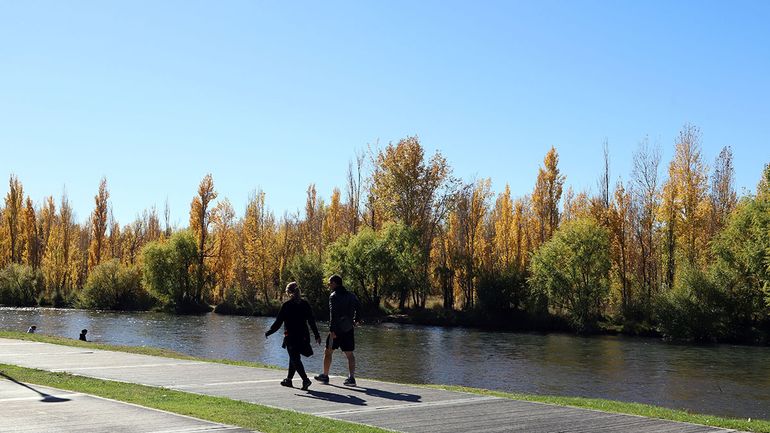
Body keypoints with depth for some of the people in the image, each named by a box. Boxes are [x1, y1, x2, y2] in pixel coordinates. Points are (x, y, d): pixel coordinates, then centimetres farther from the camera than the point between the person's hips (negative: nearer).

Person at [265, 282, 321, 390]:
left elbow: (278, 322, -8)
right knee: (294, 357, 20)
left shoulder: (286, 305, -10)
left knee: (295, 359, -2)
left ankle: (305, 379, -18)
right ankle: (289, 379, 31)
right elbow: (312, 321, 4)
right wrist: (317, 336, 10)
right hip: (303, 336, 5)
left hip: (291, 337, -5)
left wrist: (268, 332, 4)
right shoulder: (305, 304, 3)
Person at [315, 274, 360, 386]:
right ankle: (351, 378, -4)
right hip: (349, 330, 6)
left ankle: (325, 376, 18)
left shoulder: (334, 296, -10)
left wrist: (332, 330, -23)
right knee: (349, 354, 5)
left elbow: (333, 314, -19)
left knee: (328, 351, 10)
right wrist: (355, 320, 29)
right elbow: (358, 308, 15)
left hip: (337, 329, -6)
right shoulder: (351, 295, 11)